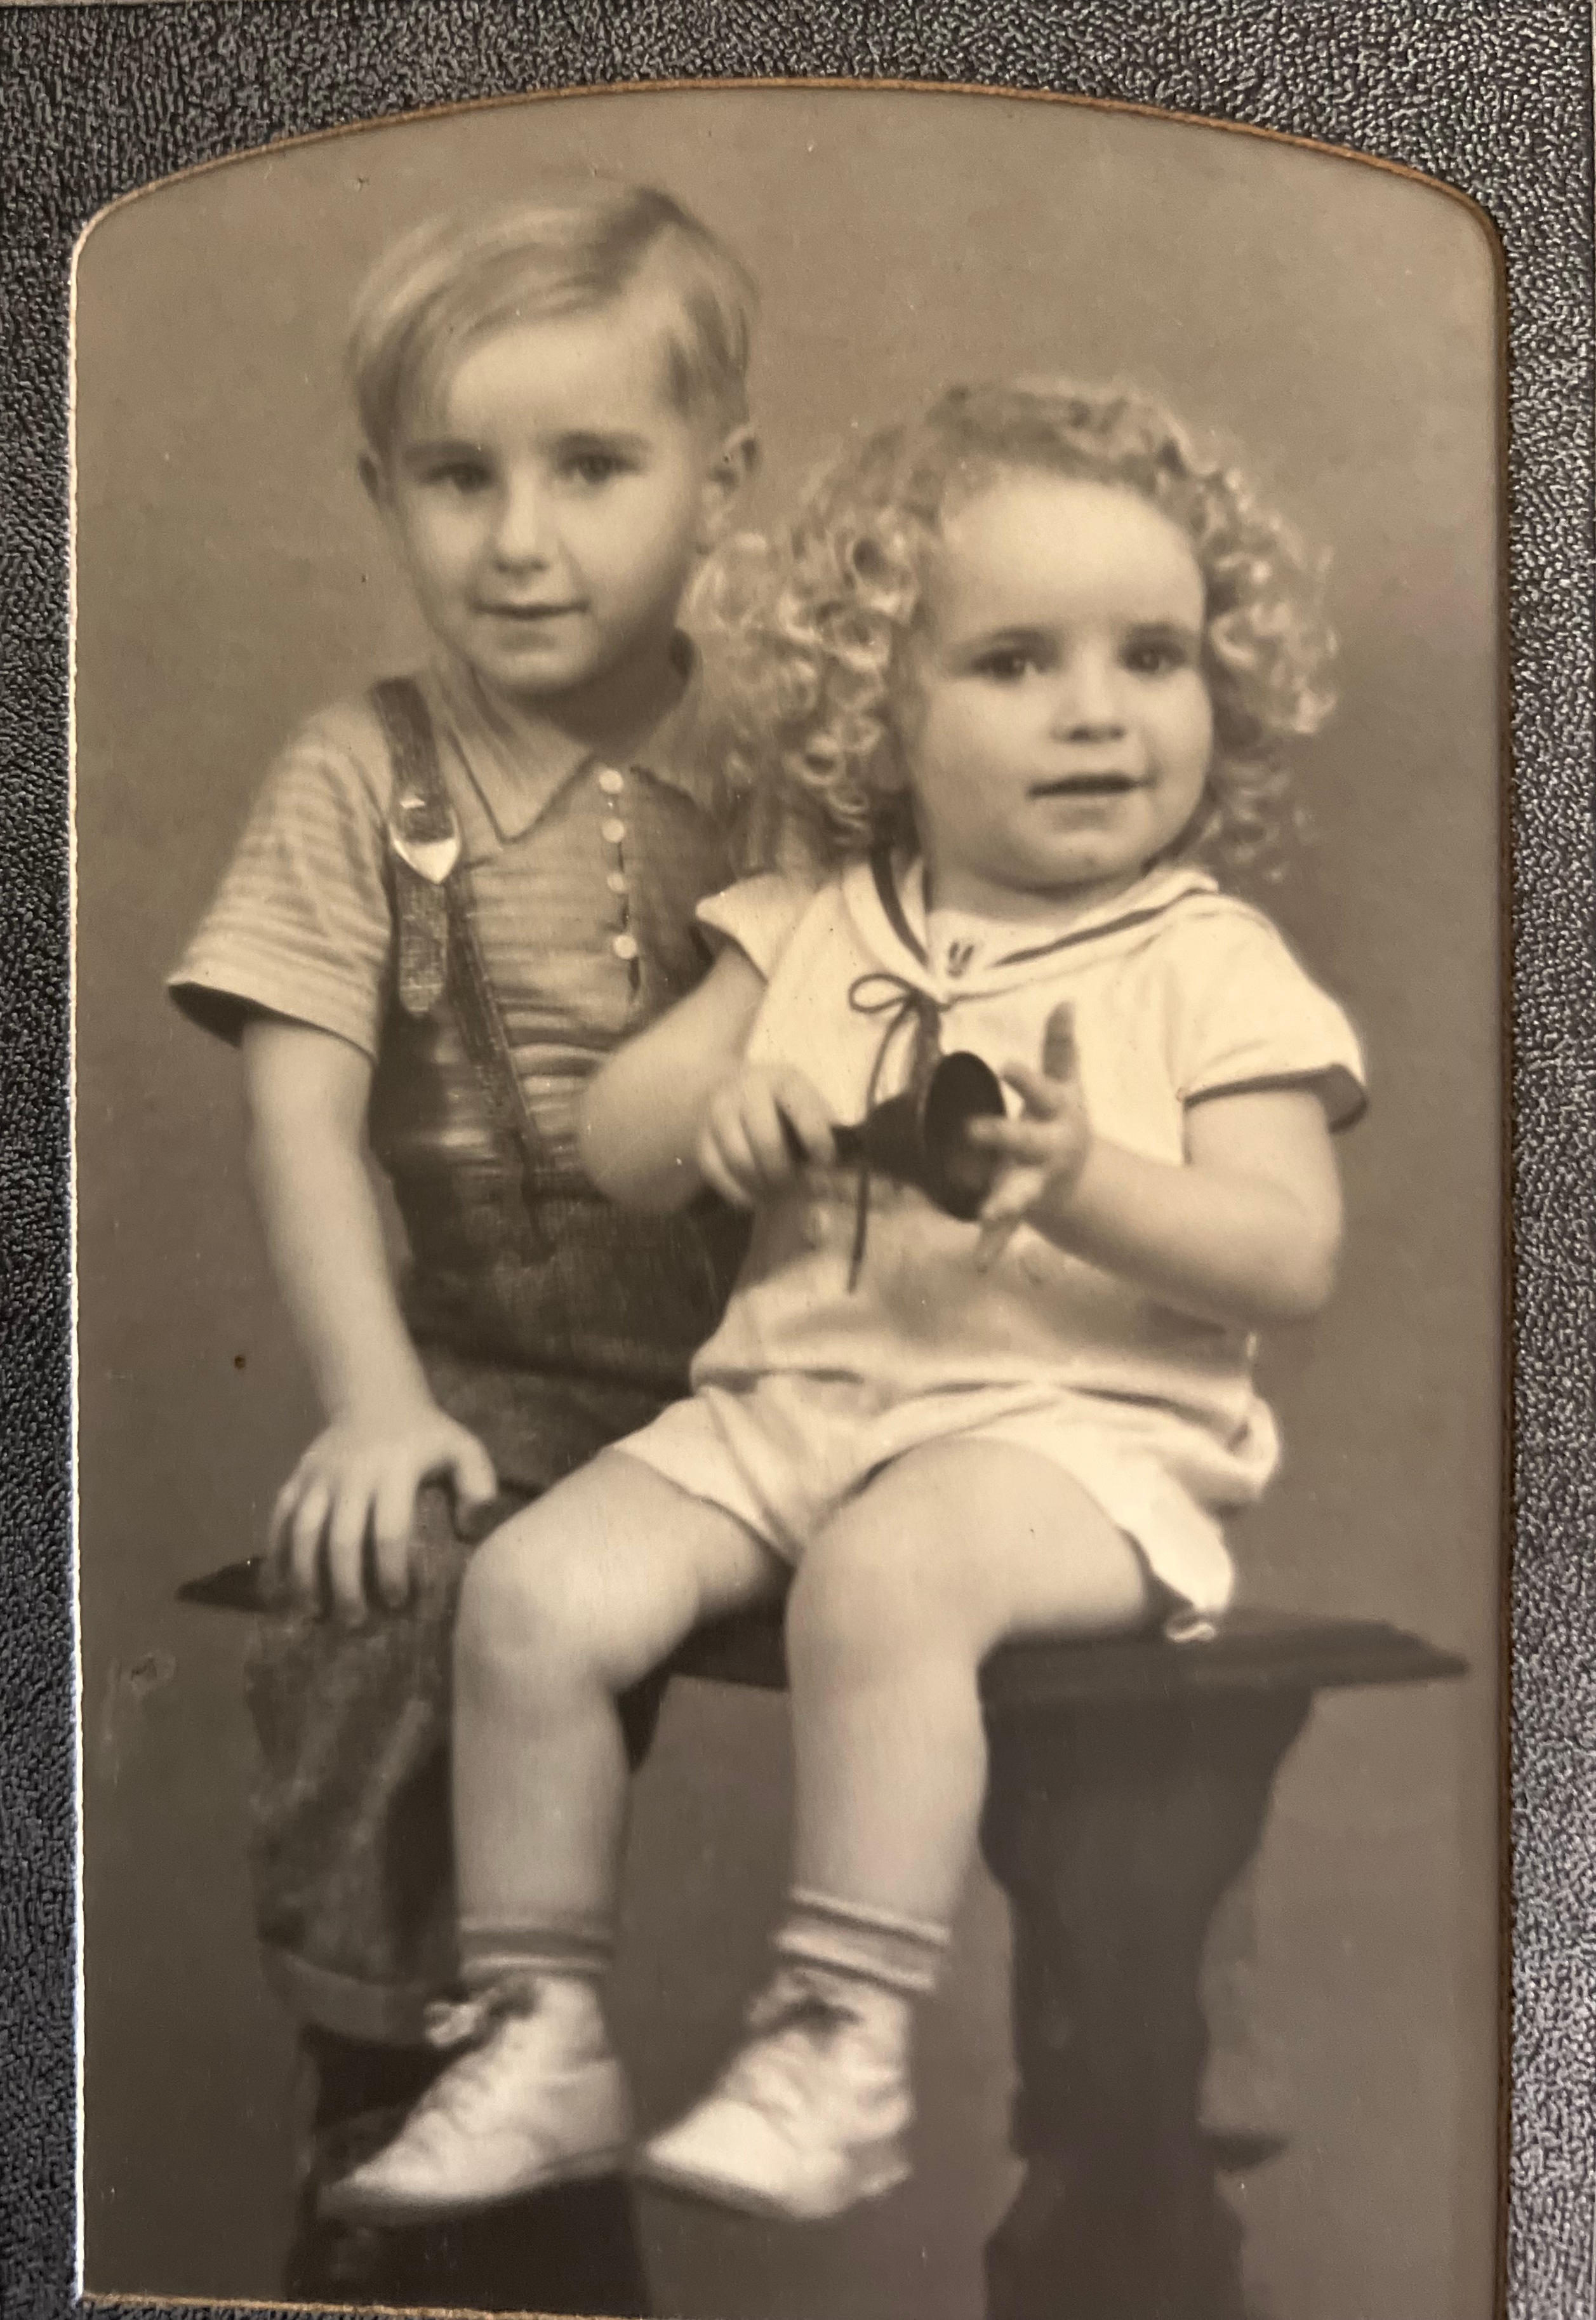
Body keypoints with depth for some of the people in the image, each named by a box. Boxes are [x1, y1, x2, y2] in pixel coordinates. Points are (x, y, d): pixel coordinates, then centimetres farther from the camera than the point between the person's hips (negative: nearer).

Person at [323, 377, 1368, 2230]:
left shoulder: (1211, 968, 2)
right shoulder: (811, 929, 12)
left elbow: (1291, 1258, -6)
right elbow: (613, 1145, 12)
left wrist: (1085, 1187, -24)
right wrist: (711, 1108, -11)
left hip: (1076, 1422, -4)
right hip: (785, 1400, 5)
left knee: (883, 1570, -35)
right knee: (535, 1586, -14)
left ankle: (842, 2046, -18)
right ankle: (537, 2036, 2)